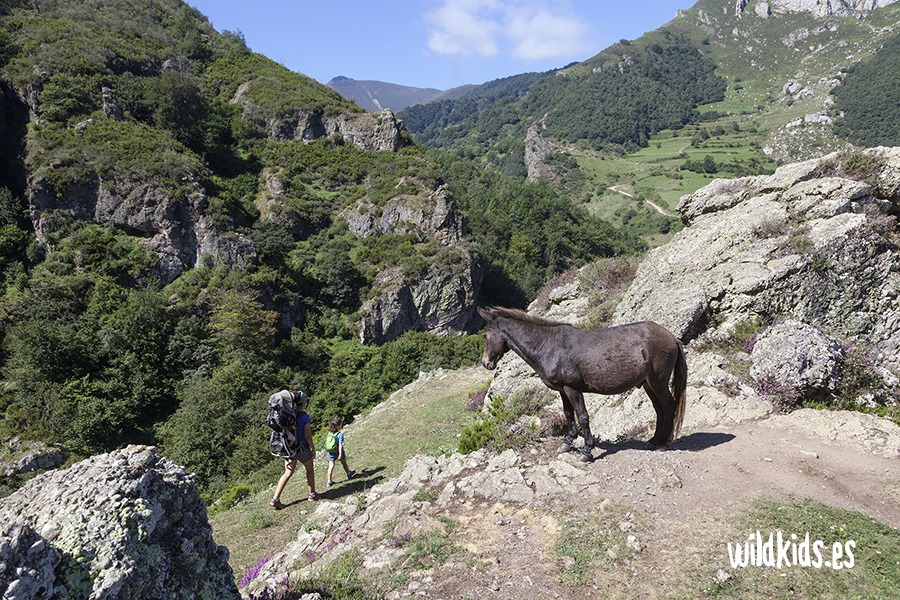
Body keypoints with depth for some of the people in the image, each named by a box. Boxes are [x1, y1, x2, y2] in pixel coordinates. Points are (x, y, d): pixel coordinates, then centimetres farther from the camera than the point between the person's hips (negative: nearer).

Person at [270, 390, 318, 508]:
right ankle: (312, 494, 28)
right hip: (301, 448, -5)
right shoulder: (305, 416, -17)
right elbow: (307, 435, -15)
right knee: (310, 469, 18)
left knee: (288, 473, 13)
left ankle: (275, 499, 6)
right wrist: (313, 448, -3)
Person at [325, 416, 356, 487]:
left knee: (331, 466, 5)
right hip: (338, 452, -3)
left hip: (331, 452, 3)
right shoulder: (340, 434, -21)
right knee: (344, 463, 21)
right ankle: (349, 473, 45)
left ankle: (329, 481, 2)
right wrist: (340, 454, -24)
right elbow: (340, 445, -24)